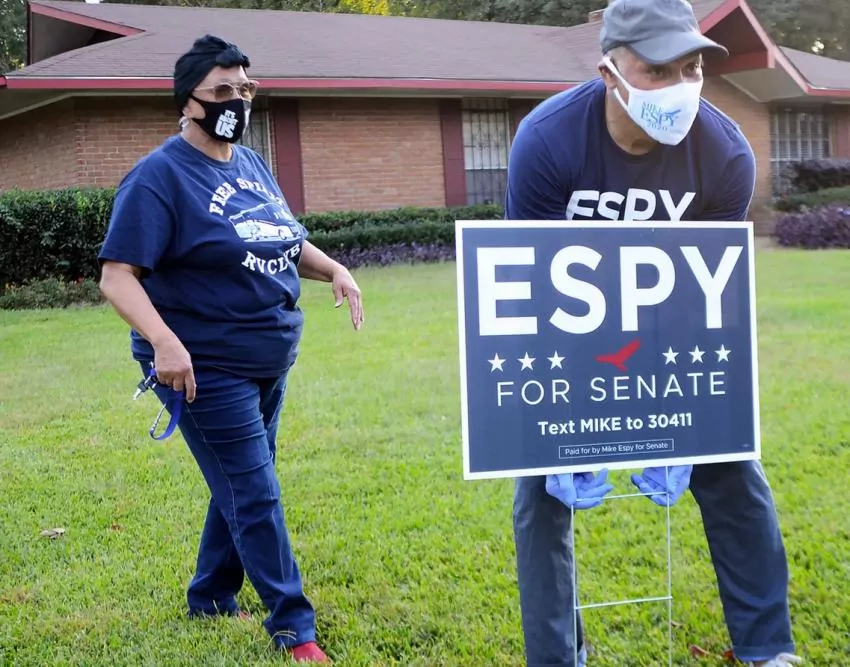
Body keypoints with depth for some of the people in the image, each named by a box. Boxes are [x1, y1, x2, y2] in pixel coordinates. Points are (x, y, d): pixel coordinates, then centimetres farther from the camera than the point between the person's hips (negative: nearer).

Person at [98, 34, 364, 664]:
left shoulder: (252, 165, 10)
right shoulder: (160, 176, -14)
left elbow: (287, 240, 23)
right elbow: (117, 275, -19)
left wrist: (334, 269, 3)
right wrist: (164, 341, -34)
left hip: (269, 364, 8)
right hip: (207, 368, -8)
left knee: (241, 488, 18)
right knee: (256, 497, -4)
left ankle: (211, 600, 36)